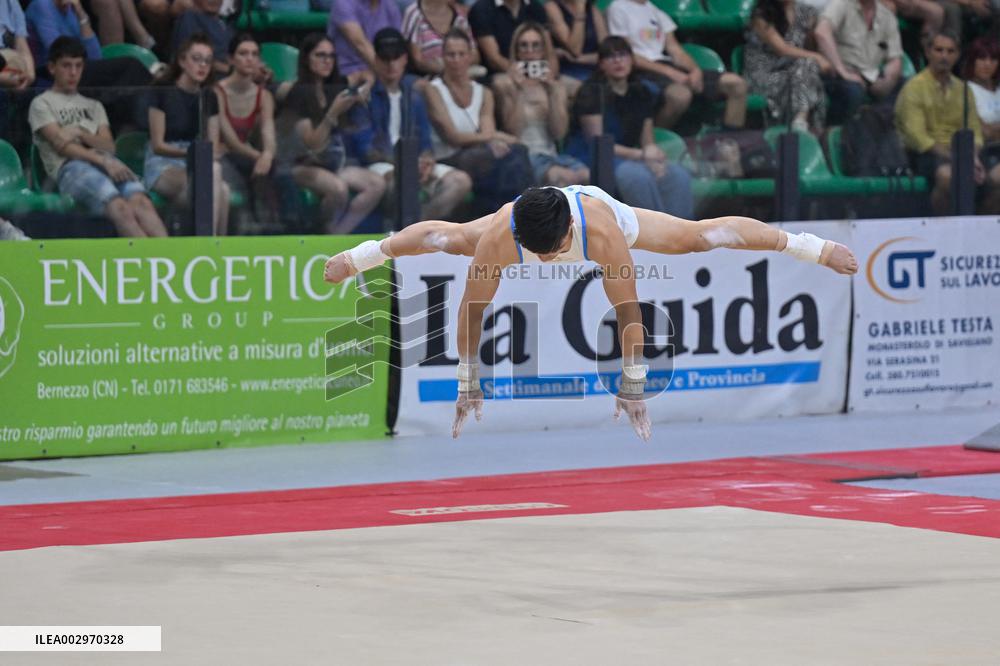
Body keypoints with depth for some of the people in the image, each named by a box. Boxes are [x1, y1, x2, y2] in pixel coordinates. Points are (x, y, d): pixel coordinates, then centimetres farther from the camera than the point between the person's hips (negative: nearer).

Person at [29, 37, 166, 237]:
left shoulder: (93, 106, 33)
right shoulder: (42, 104, 16)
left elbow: (109, 146, 17)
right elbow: (62, 145, 0)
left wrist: (80, 134, -4)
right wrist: (104, 161, -13)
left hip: (109, 163, 4)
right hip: (71, 167, -4)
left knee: (141, 202, -32)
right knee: (120, 208, -36)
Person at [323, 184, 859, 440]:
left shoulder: (602, 231, -48)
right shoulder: (500, 235, -44)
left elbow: (628, 311, -40)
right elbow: (472, 311, -33)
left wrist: (632, 388, -35)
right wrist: (467, 385, -29)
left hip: (608, 208, -1)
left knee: (701, 236, 6)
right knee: (448, 238, 21)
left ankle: (812, 245, 25)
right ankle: (361, 255, 49)